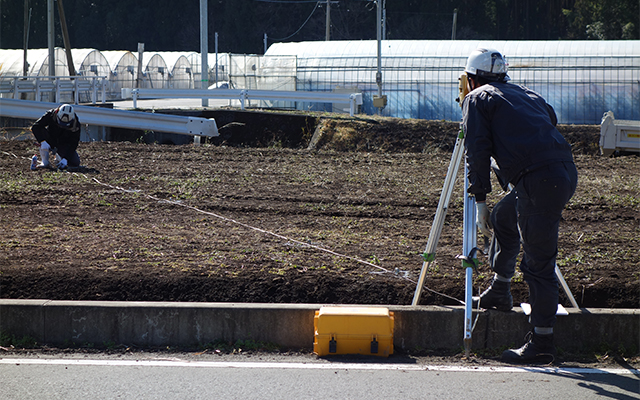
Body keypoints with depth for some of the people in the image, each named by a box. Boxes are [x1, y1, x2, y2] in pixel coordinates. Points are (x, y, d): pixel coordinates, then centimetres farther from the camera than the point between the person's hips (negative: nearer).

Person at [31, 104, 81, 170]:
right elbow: (35, 127, -31)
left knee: (75, 163, -18)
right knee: (42, 131, -33)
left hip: (64, 145, 1)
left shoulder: (76, 124, -26)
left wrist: (65, 159, -36)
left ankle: (58, 156, 17)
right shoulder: (51, 115, -28)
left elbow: (73, 144, -24)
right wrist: (43, 142, -45)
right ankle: (45, 163, -27)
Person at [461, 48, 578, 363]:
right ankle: (500, 290, 38)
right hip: (567, 172, 7)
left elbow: (478, 152, 0)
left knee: (539, 263, -4)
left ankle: (542, 342, -1)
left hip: (537, 180, -7)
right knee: (504, 217, 30)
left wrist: (480, 201, 1)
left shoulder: (478, 99, 9)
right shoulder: (529, 95, 27)